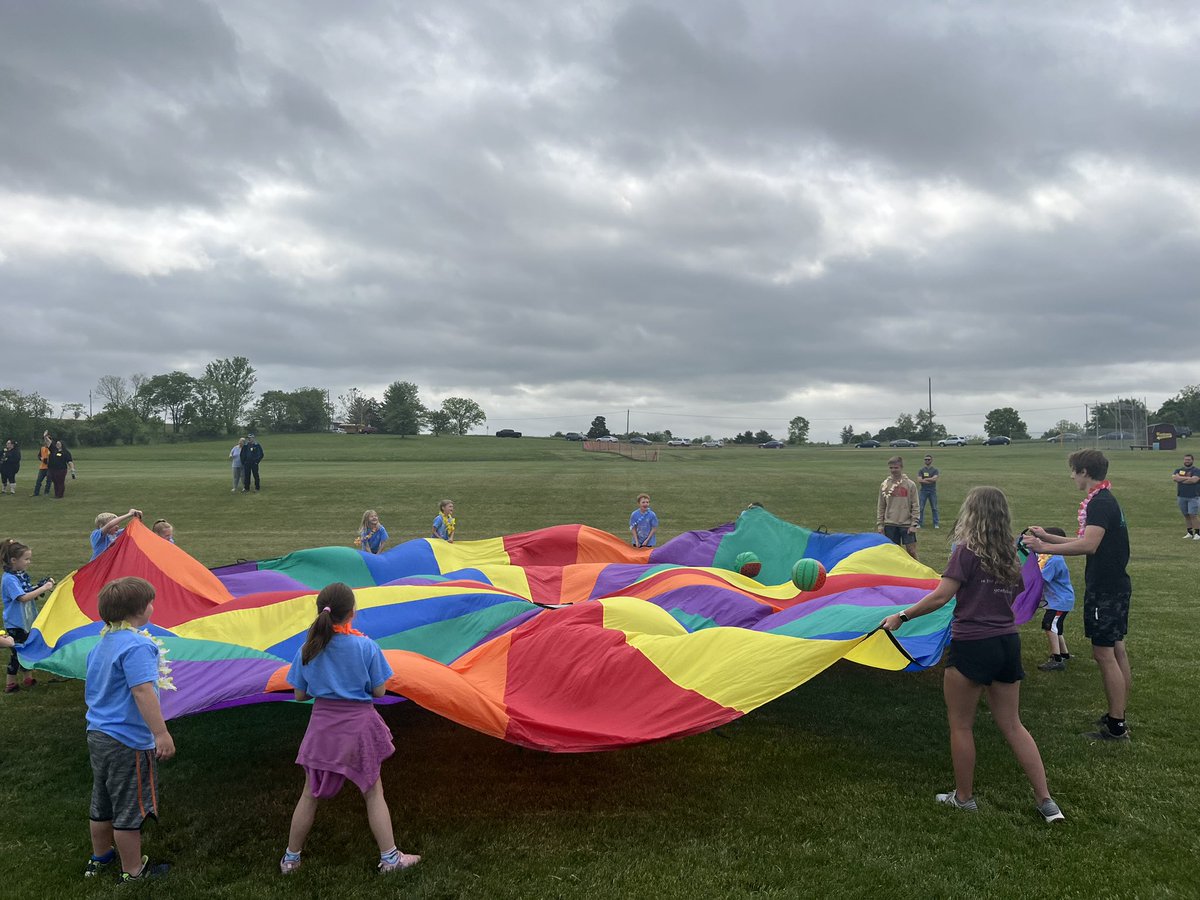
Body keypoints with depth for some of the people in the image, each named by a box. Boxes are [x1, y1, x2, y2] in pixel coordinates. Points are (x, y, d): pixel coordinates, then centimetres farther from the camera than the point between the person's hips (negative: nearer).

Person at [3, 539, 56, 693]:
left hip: (27, 621, 8)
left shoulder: (23, 575, 5)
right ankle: (10, 684, 12)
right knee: (17, 653, 0)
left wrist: (44, 586, -2)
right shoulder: (9, 579, -20)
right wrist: (43, 588, -27)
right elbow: (23, 598, -29)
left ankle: (28, 679, 28)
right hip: (14, 624, -8)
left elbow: (31, 594, 14)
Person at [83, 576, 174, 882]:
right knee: (130, 809, 6)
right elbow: (142, 691, -31)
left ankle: (100, 857, 42)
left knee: (102, 803, 25)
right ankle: (133, 871, 19)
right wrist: (161, 733, -31)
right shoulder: (137, 645, -22)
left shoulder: (101, 643, 9)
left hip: (98, 734, 10)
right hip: (128, 742, -9)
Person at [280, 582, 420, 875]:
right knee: (373, 792, 12)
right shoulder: (366, 646, -15)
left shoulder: (308, 650, -7)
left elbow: (300, 695, 1)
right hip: (359, 725, -2)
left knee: (310, 794, 19)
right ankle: (389, 857, 18)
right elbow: (379, 691, -9)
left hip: (323, 727, 2)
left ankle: (291, 858, 30)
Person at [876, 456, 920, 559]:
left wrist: (914, 524, -7)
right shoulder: (884, 485, 3)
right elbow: (880, 507, 7)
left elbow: (915, 506, -1)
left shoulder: (910, 484, -2)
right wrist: (879, 524, 2)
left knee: (911, 550, -2)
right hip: (890, 525, 2)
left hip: (906, 524, -2)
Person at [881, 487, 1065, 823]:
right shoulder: (1011, 556, 8)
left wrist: (901, 616, -10)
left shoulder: (967, 551, -12)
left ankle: (964, 797, 21)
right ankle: (1046, 801, 15)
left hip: (972, 646, -7)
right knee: (1011, 724, 16)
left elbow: (940, 596, -17)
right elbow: (1014, 597, 17)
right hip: (1008, 643, 7)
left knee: (961, 725, 10)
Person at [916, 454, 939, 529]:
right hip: (923, 491, 0)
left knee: (934, 508, 3)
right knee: (921, 508, 0)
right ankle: (919, 523, 5)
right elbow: (919, 480, -8)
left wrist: (925, 479, -8)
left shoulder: (935, 470, 5)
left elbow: (934, 479, -13)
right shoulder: (921, 470, 6)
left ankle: (936, 524, 8)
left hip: (932, 491, 0)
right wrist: (930, 480, -11)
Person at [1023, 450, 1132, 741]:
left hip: (1104, 590, -10)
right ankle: (1118, 716, 25)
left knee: (1104, 653, -5)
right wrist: (1048, 537, 19)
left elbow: (1088, 545, -31)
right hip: (1116, 585, 11)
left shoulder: (1099, 503, -20)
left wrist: (1045, 548, -28)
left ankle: (1116, 727, 1)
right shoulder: (1106, 501, 13)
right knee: (1117, 651, 15)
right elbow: (1087, 542, 18)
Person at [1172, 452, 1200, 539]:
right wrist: (1187, 478, -13)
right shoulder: (1179, 470, 12)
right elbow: (1174, 477, -7)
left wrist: (1180, 480, -9)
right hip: (1181, 497, 4)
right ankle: (1190, 533, 18)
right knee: (1186, 515, 9)